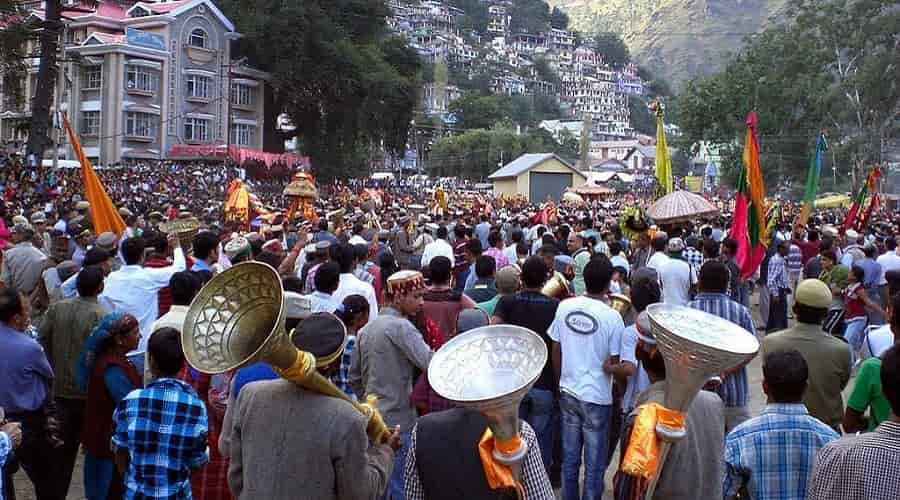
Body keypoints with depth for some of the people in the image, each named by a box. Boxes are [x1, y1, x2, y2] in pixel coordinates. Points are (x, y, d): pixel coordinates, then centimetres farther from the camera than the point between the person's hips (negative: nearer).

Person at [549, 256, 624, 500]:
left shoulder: (564, 307, -5)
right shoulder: (612, 317, -17)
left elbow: (555, 351, 3)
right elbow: (613, 365, -13)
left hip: (568, 393, 4)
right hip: (597, 397, -4)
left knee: (570, 458, 17)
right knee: (594, 464, 10)